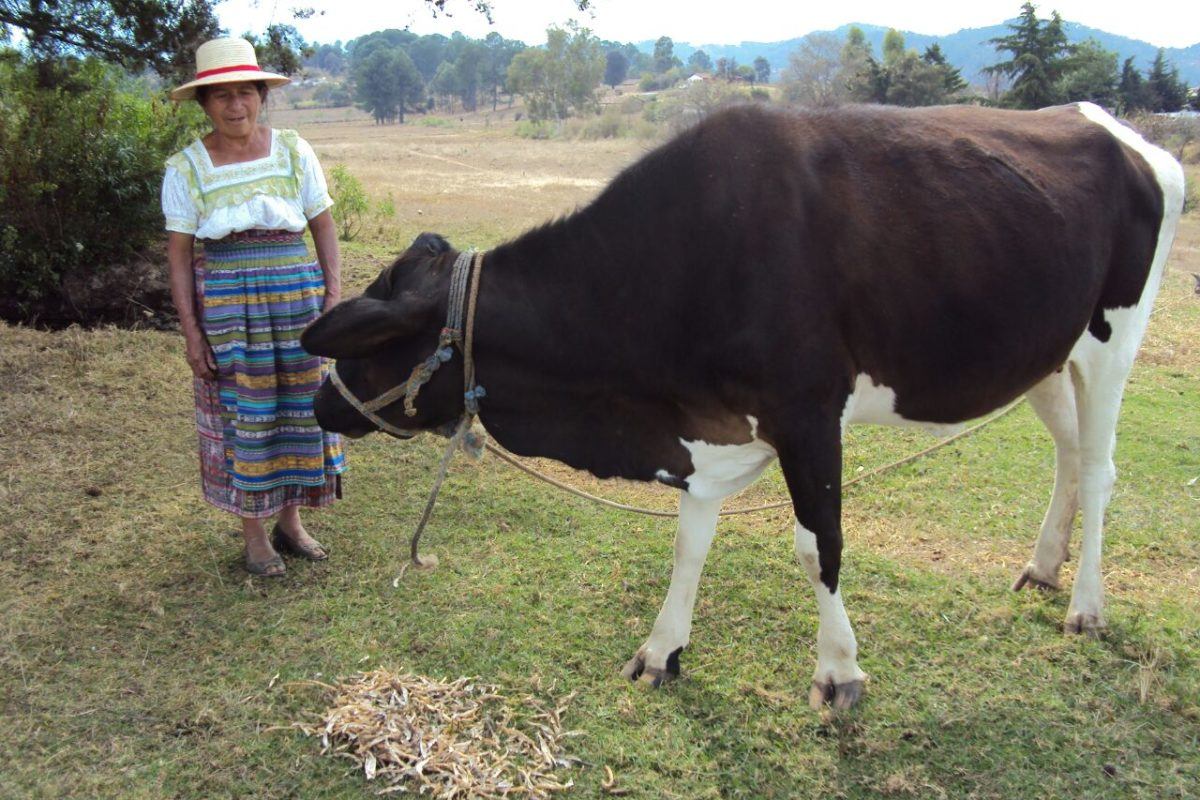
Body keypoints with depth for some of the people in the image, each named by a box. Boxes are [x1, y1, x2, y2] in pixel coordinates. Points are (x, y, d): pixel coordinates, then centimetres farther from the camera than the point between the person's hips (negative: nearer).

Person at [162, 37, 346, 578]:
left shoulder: (293, 153, 3)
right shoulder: (186, 168, -1)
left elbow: (324, 227, 7)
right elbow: (179, 254, 0)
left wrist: (334, 292, -4)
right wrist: (191, 330, -6)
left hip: (297, 296, 2)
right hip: (226, 303, -2)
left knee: (299, 406, 8)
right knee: (242, 413, 4)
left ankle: (290, 519, 26)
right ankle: (254, 535, 18)